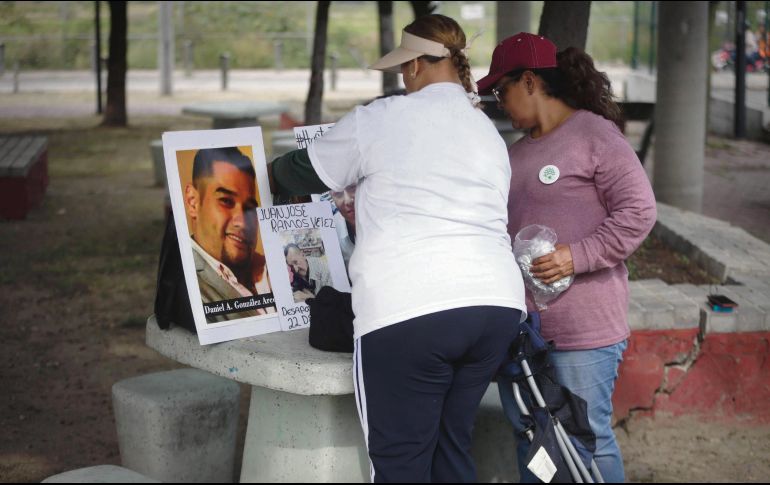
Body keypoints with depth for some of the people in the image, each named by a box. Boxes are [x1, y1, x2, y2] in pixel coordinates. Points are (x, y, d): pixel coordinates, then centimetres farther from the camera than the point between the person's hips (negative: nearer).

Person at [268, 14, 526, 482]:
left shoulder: (378, 119, 3)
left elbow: (306, 173, 17)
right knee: (452, 445, 17)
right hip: (497, 303, 6)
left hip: (410, 310, -6)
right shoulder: (490, 133, 20)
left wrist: (271, 172, 41)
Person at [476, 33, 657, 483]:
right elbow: (496, 227, 24)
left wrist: (577, 257, -20)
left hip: (582, 328, -8)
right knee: (528, 440, 14)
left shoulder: (595, 135, -7)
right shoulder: (516, 153, 17)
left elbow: (638, 211, -14)